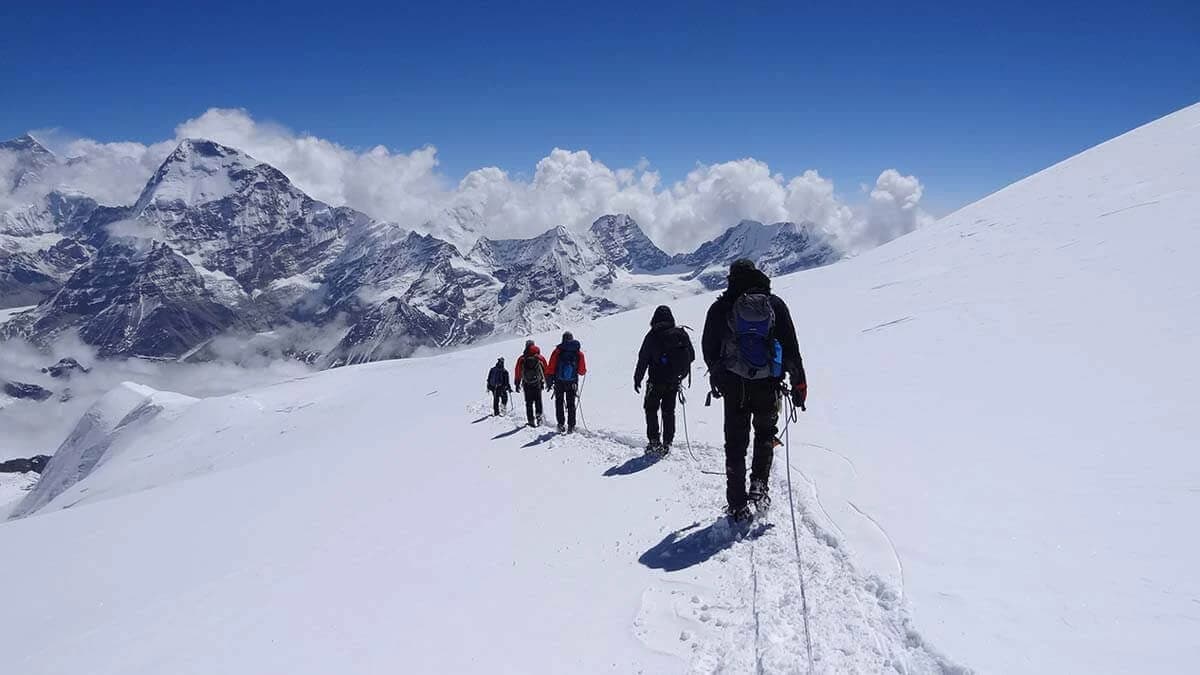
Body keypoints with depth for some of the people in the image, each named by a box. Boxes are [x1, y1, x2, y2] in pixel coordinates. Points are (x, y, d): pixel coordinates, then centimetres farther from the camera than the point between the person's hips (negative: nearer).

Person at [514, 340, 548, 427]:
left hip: (526, 384, 0)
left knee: (529, 403, 7)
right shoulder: (540, 358, -1)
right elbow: (546, 370, 3)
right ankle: (538, 417, -6)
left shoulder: (521, 359, -1)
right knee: (538, 401, 9)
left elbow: (518, 372, 2)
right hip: (537, 384, 0)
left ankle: (531, 421, 5)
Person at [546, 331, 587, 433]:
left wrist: (550, 382, -1)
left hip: (559, 382, -1)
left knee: (559, 403, 13)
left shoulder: (558, 351, -5)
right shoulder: (579, 353, -2)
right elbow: (582, 371, -1)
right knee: (571, 405, 12)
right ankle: (571, 426, 9)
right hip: (572, 383, 1)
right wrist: (580, 371, 22)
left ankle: (561, 425, 7)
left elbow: (551, 368, -7)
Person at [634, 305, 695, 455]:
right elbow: (691, 356, 7)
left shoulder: (653, 336, -11)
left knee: (651, 409, 10)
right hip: (674, 381, 4)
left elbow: (643, 359, -9)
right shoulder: (681, 333, -1)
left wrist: (637, 379, 0)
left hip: (657, 381, -3)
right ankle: (667, 443, 11)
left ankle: (654, 441, 4)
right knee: (669, 411, 13)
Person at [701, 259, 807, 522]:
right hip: (768, 385, 0)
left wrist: (717, 376, 24)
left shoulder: (720, 308, 0)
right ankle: (759, 486, 8)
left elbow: (709, 349, 8)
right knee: (766, 434, 22)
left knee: (736, 444, 10)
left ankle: (738, 505, 10)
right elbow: (791, 347, -1)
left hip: (734, 387, 0)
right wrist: (799, 382, 5)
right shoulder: (775, 304, -1)